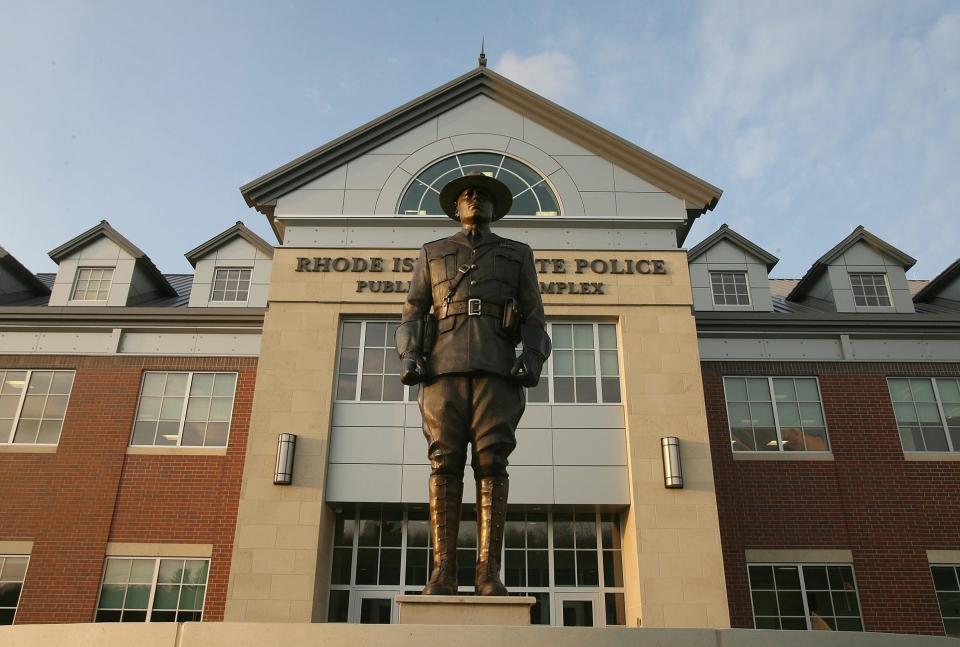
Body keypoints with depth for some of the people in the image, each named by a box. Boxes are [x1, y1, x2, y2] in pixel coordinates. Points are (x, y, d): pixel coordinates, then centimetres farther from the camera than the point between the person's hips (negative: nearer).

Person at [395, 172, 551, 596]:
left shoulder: (518, 255, 23)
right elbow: (412, 314, 15)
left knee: (491, 462, -10)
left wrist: (533, 359, -6)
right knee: (445, 463, -8)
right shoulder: (432, 253, 24)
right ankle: (443, 572, -8)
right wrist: (408, 356, -5)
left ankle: (489, 573, -9)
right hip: (444, 364, 1)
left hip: (497, 366, 0)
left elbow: (533, 319, 14)